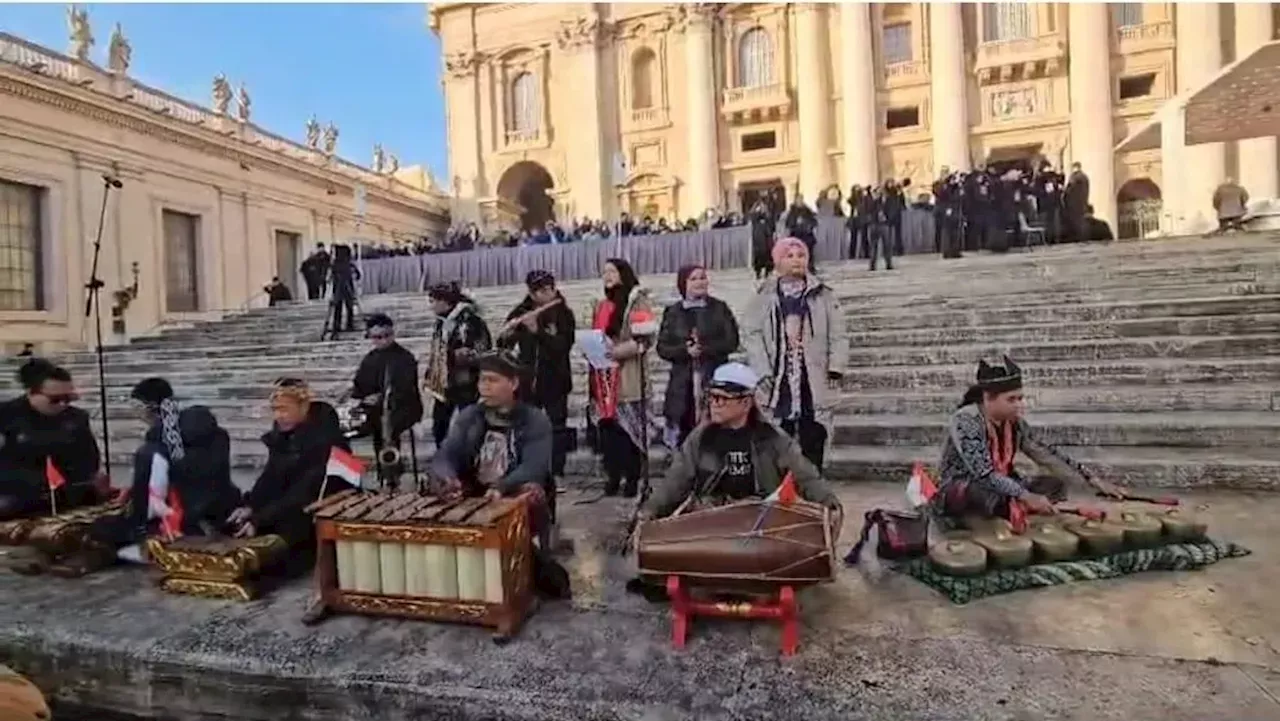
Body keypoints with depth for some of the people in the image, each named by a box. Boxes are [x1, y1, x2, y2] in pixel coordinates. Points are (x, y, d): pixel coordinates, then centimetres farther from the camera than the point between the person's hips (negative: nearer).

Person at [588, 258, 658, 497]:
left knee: (629, 427, -3)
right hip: (604, 378, 6)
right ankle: (613, 475, 16)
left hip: (628, 379, -6)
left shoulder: (637, 301, -4)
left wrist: (617, 351, -21)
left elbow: (644, 340, -12)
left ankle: (632, 478, 6)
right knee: (607, 426, 7)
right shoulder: (600, 305, 19)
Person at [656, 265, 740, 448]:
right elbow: (662, 347, 5)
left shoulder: (720, 308, 8)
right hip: (683, 383, 1)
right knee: (679, 436, 0)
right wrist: (685, 351, -13)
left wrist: (704, 349, -14)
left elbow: (731, 341, 0)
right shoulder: (672, 312, 10)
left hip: (715, 380, -1)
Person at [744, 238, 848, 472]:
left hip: (814, 380, 1)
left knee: (813, 440, 6)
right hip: (779, 379, 0)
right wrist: (763, 371, -9)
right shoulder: (764, 296, 6)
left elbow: (838, 335, 4)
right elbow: (754, 335, 0)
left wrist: (835, 368, -8)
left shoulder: (824, 294, 7)